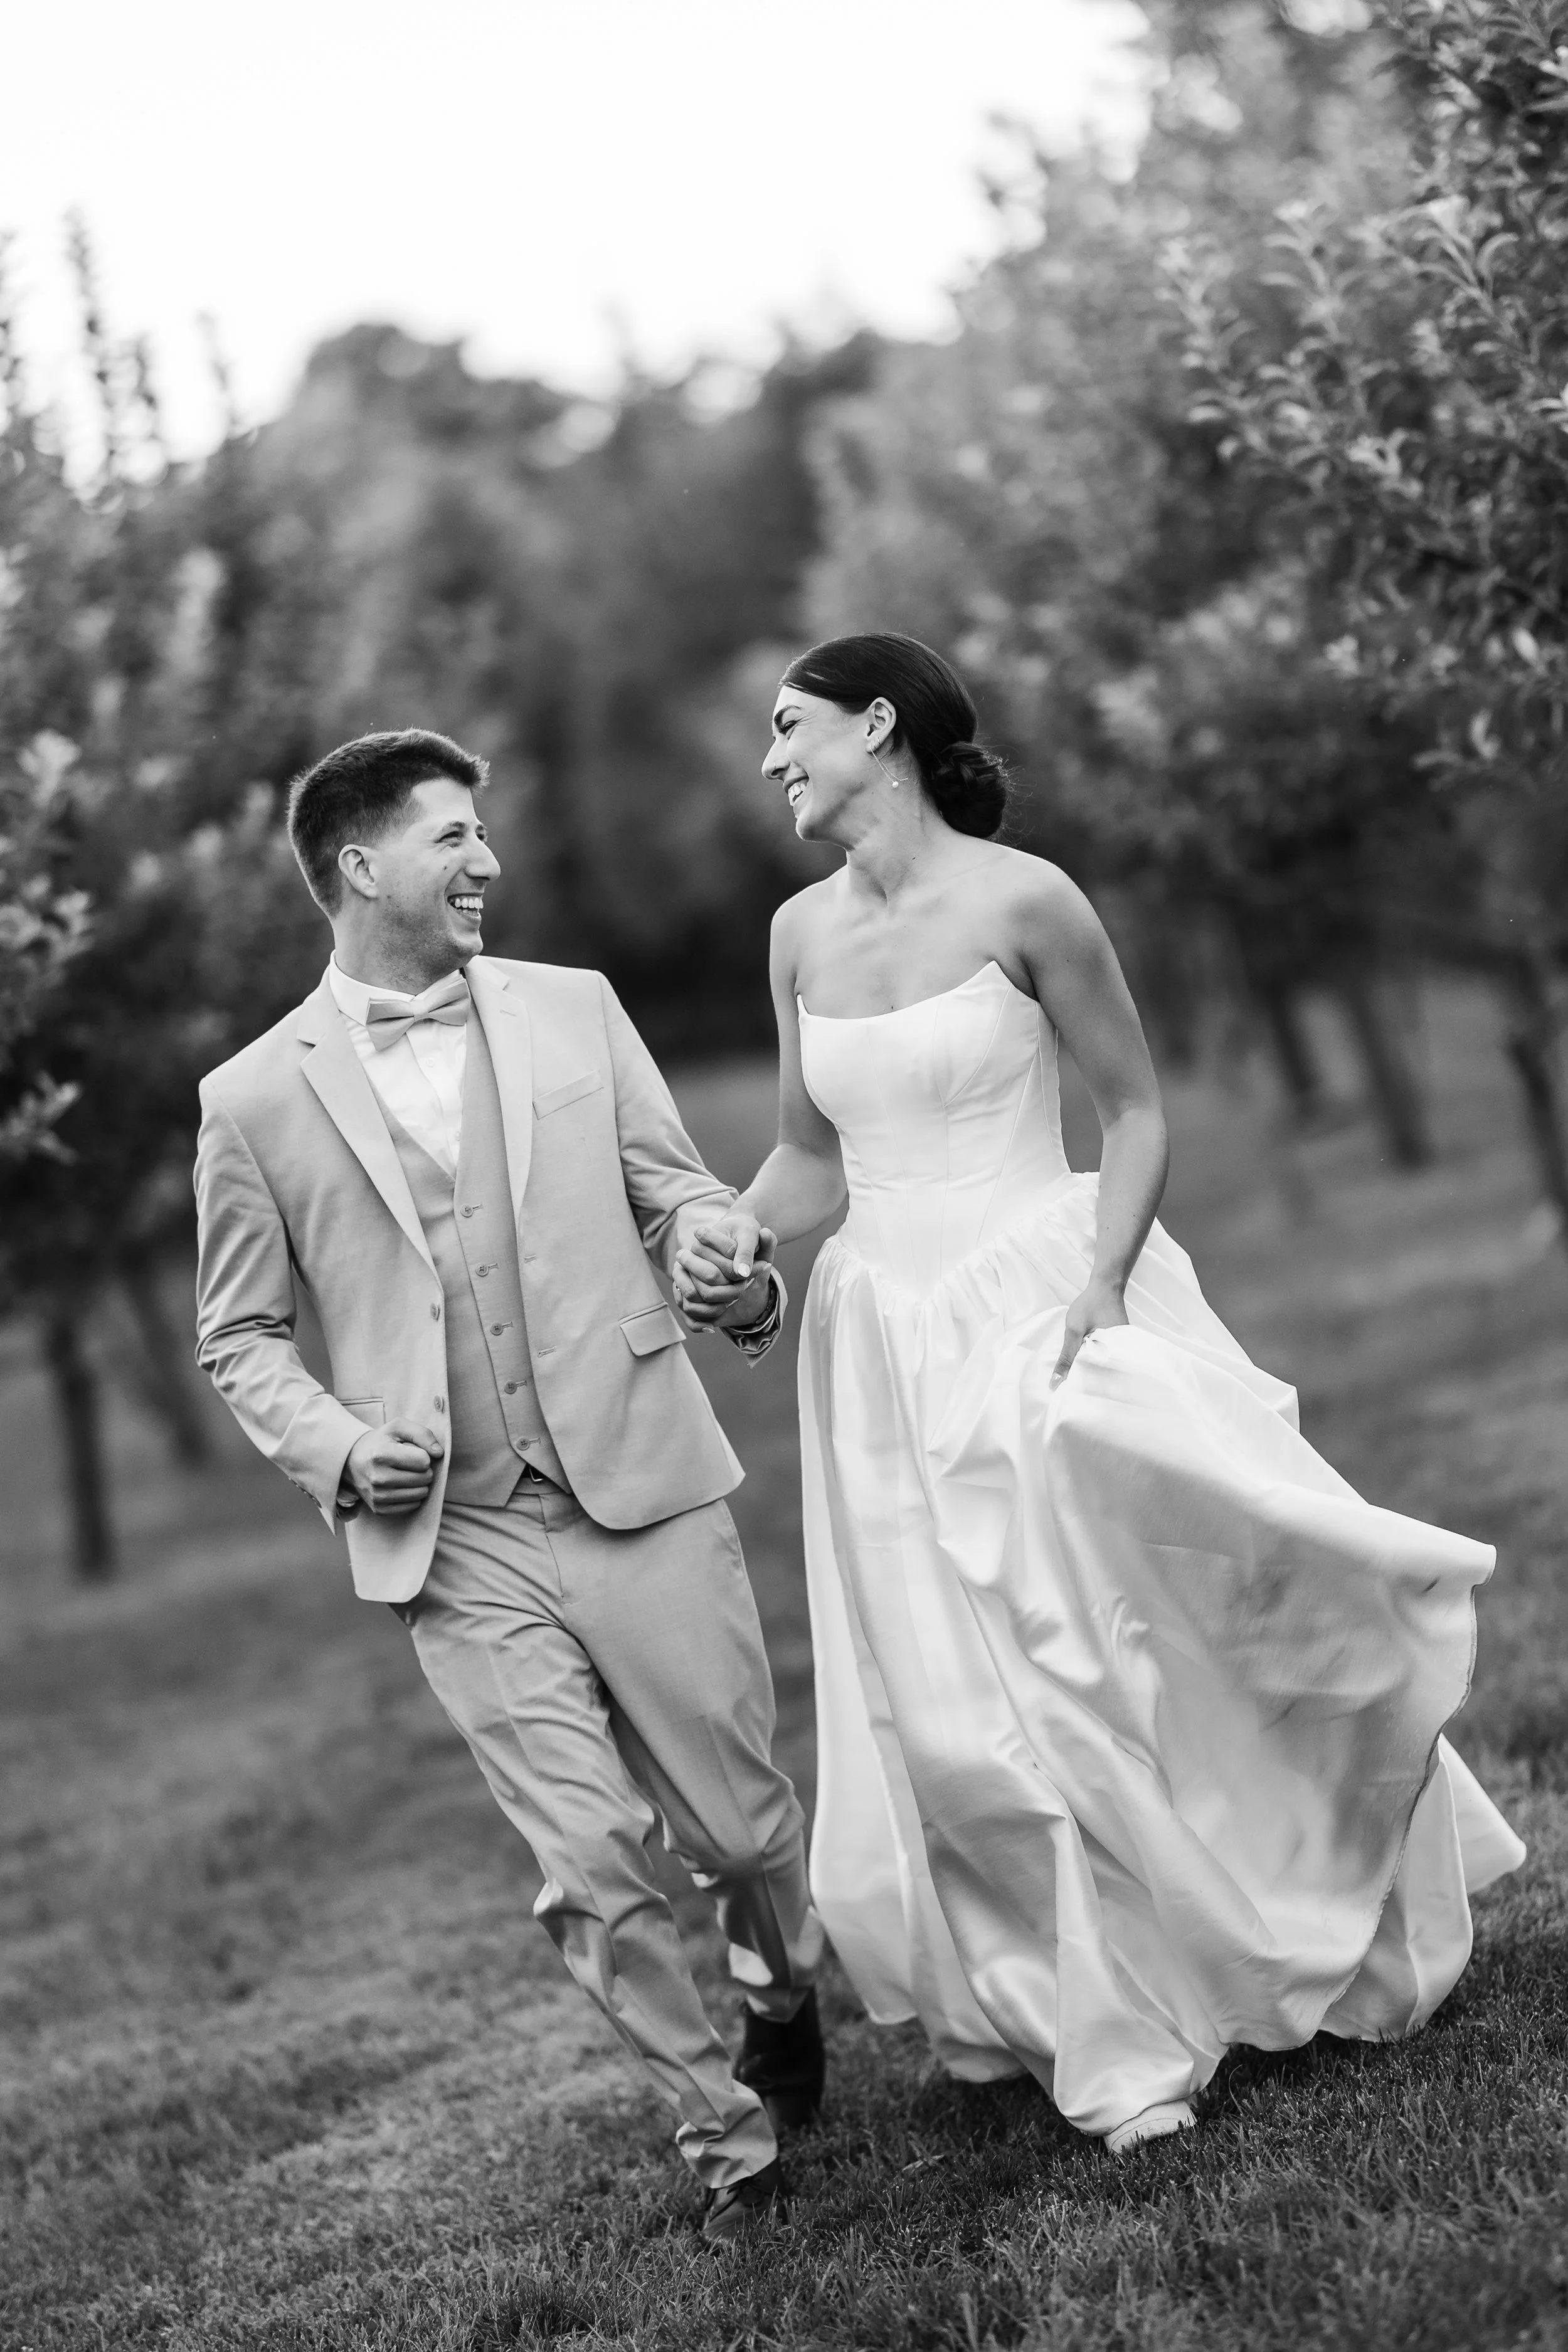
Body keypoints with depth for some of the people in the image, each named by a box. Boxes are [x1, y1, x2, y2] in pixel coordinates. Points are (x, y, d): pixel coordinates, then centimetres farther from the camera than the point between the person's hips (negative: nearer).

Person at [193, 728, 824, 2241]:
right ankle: (726, 2135, 16)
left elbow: (672, 1187, 14)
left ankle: (784, 1994, 41)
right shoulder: (255, 1100, 2)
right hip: (455, 1549, -1)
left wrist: (735, 1269, -9)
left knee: (739, 1822, 8)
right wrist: (337, 1447, -8)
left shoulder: (573, 1012, 7)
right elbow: (238, 1339, 10)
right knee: (589, 1871, -4)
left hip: (643, 1495, 1)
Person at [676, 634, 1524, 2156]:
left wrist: (1102, 1284, -16)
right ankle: (1046, 2006, 19)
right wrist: (725, 1241, -4)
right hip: (888, 1347, 5)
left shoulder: (1022, 901, -9)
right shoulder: (803, 933, 6)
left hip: (1041, 1326, -5)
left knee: (1121, 1651, -6)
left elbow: (1135, 1114, -3)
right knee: (951, 1702, 5)